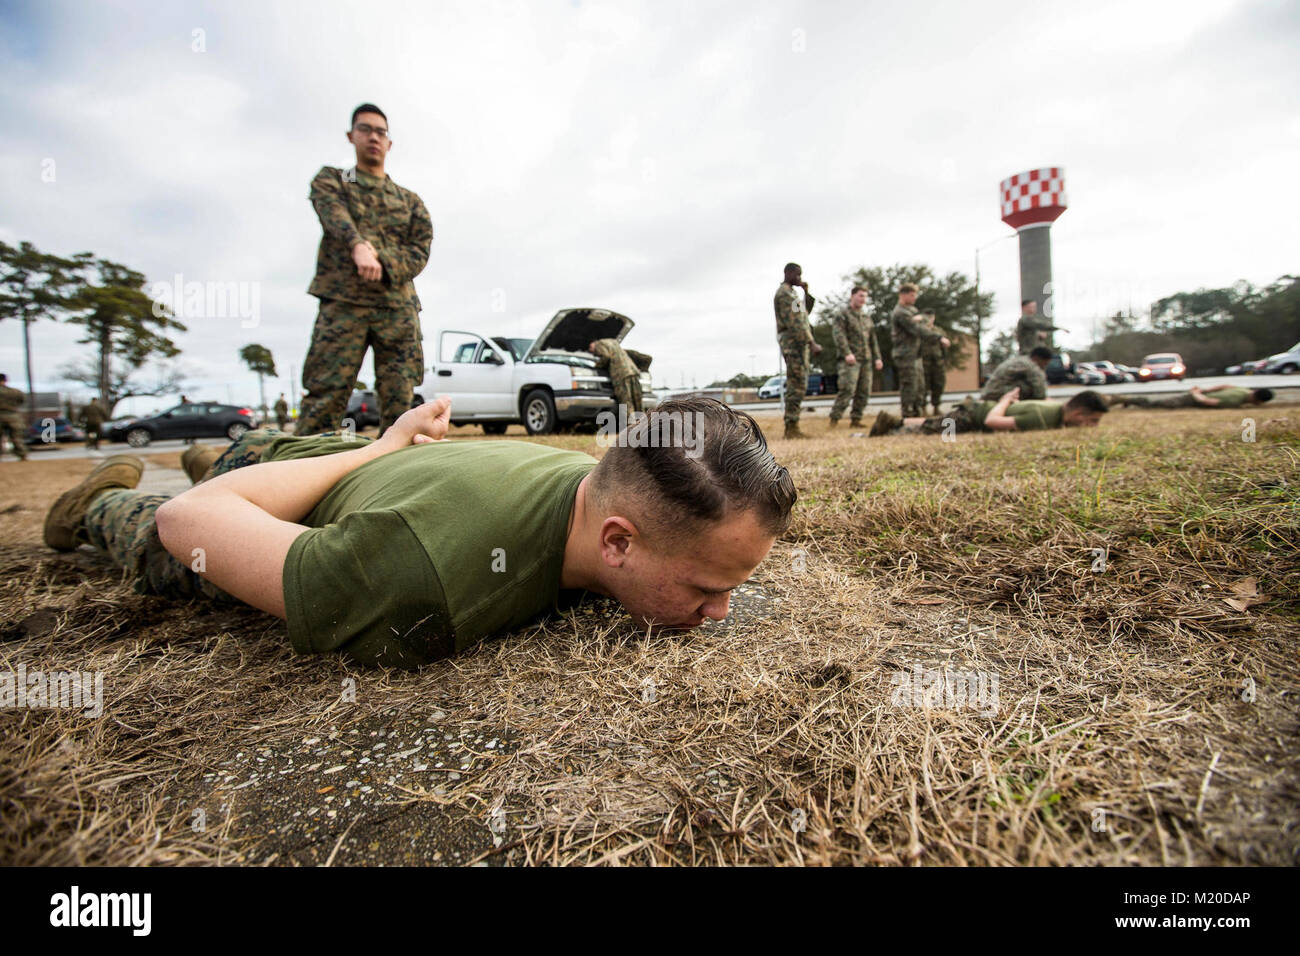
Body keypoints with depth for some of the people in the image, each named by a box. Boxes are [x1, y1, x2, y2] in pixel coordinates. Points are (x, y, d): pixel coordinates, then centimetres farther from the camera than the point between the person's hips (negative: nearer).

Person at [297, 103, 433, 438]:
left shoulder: (409, 200, 24)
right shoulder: (330, 180, 18)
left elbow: (420, 250, 9)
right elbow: (335, 214, -5)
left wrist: (384, 264, -12)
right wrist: (358, 246, -28)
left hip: (398, 306, 2)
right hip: (343, 302, -2)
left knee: (399, 399, -4)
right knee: (325, 393, -11)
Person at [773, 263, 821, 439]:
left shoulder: (792, 292, 23)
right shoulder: (784, 293, -10)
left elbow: (806, 312, 25)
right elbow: (794, 323, -19)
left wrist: (806, 292, 13)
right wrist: (811, 343, -23)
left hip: (799, 343, 10)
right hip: (793, 343, -10)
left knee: (796, 385, 8)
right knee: (797, 385, -13)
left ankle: (790, 427, 10)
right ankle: (792, 427, -12)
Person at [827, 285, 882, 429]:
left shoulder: (867, 318, 23)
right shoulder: (841, 315, 1)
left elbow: (873, 340, 24)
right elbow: (839, 335, -13)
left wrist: (877, 357, 15)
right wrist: (847, 353, -24)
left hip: (866, 360, 7)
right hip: (850, 360, -7)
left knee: (864, 392, 3)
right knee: (847, 389, -18)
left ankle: (855, 419, 10)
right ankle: (835, 418, -13)